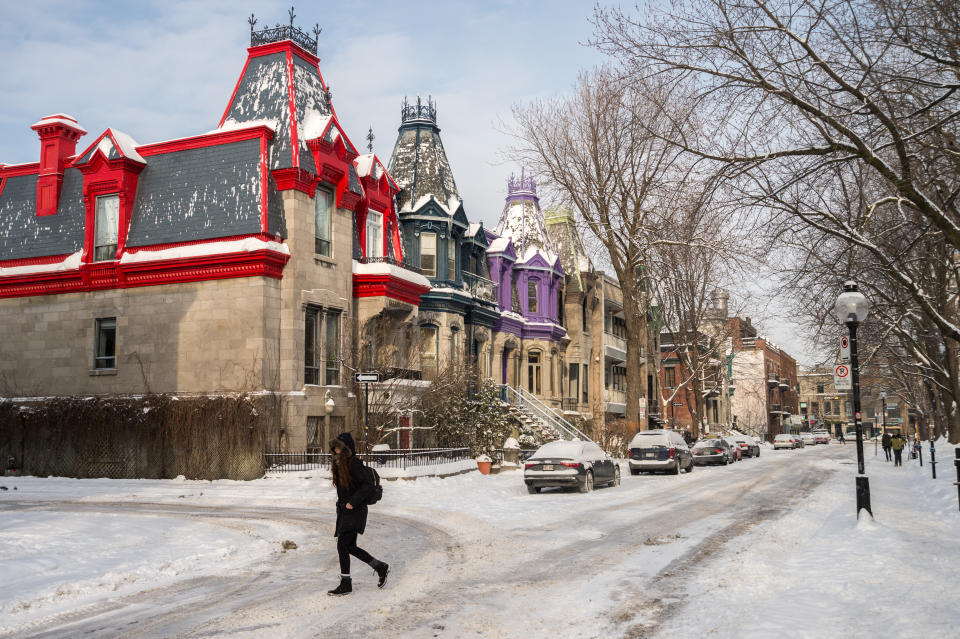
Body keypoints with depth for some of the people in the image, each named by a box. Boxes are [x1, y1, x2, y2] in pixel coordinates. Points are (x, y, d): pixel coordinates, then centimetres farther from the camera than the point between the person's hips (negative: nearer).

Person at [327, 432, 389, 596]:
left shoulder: (354, 464, -16)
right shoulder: (340, 464, 12)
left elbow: (368, 485, -22)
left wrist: (353, 502, -23)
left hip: (354, 511, -10)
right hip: (344, 510, 10)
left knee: (342, 546, -8)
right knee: (350, 547, 13)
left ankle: (346, 584, 3)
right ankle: (380, 567, 26)